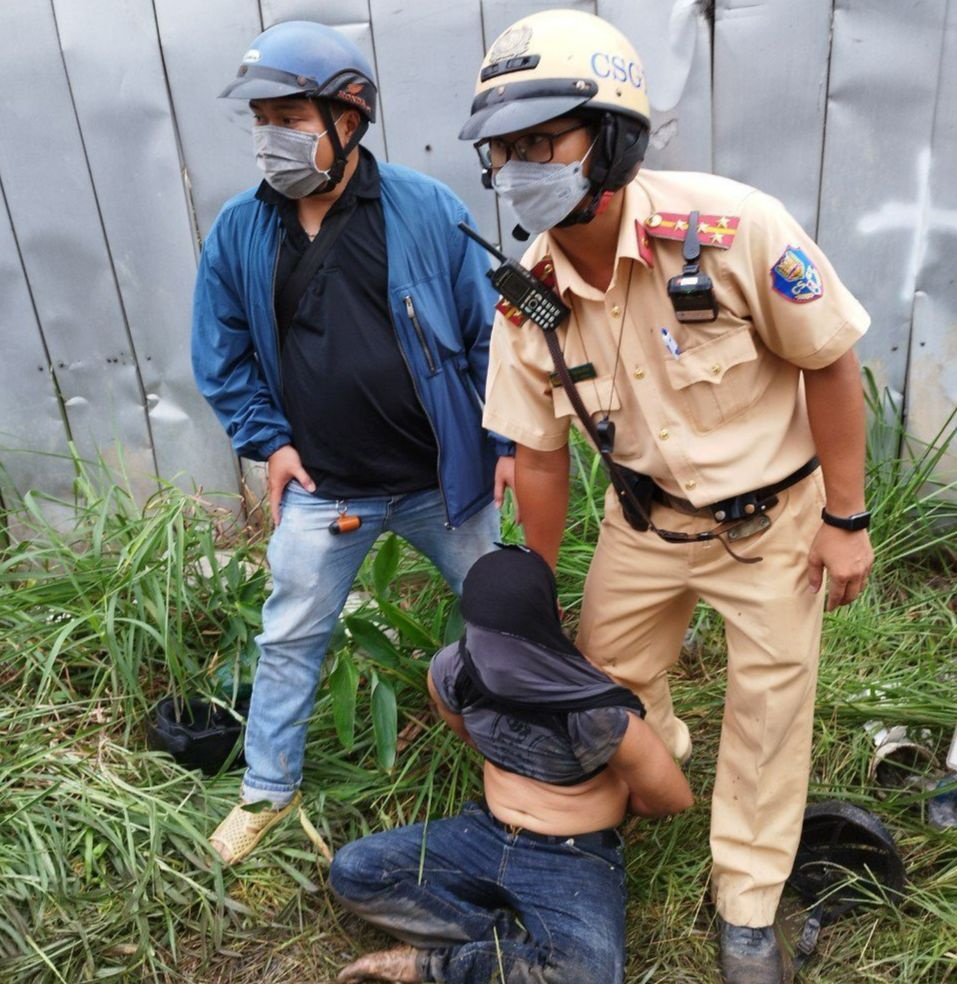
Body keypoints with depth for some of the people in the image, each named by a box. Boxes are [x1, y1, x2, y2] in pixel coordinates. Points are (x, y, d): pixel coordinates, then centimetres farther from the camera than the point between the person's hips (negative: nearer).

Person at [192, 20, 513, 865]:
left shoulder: (427, 211, -9)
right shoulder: (239, 231, -3)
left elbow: (488, 334, -5)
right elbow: (223, 356, 6)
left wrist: (507, 438, -5)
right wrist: (267, 442, -3)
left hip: (442, 477, -1)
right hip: (320, 488, 2)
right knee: (290, 640, 13)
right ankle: (269, 788, 36)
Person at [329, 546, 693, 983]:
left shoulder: (596, 713, -26)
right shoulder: (451, 672, -12)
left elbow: (673, 798, -11)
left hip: (575, 859, -4)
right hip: (486, 835, 5)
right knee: (351, 870, -11)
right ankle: (511, 942, -12)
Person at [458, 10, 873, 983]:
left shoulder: (733, 227, -28)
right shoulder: (527, 300, -15)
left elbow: (830, 363, -15)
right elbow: (538, 454, -3)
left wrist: (846, 518, -11)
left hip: (770, 513, -3)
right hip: (646, 517, 4)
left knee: (769, 704, 6)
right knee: (607, 668, 15)